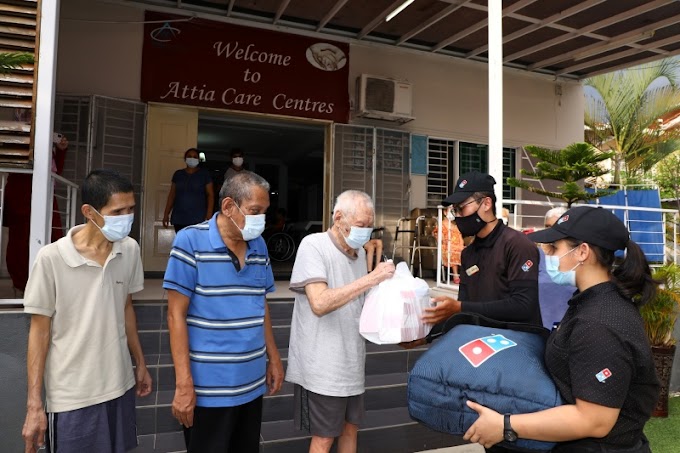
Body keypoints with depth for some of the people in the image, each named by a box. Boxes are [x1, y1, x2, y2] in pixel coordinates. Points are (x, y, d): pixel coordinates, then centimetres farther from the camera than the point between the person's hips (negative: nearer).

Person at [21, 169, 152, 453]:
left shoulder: (130, 250, -4)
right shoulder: (52, 258, -16)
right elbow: (40, 331, -8)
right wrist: (34, 404, -7)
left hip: (120, 387, 4)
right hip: (71, 397, -4)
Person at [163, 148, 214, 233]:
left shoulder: (204, 174, 4)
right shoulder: (178, 174, 13)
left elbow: (210, 195, 0)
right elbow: (172, 195, 15)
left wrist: (209, 215, -11)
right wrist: (166, 213, 9)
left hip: (198, 219, -3)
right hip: (179, 218, 4)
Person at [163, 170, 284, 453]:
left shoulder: (259, 245, 5)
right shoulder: (191, 241, -12)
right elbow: (176, 315, -11)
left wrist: (273, 358, 11)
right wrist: (183, 384, -14)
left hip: (252, 384, 6)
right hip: (208, 387, -5)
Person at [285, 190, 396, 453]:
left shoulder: (359, 251, 7)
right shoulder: (313, 246, -15)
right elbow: (320, 303, -27)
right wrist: (372, 278, -26)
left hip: (351, 362, 7)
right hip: (323, 367, -7)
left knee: (350, 426, 19)